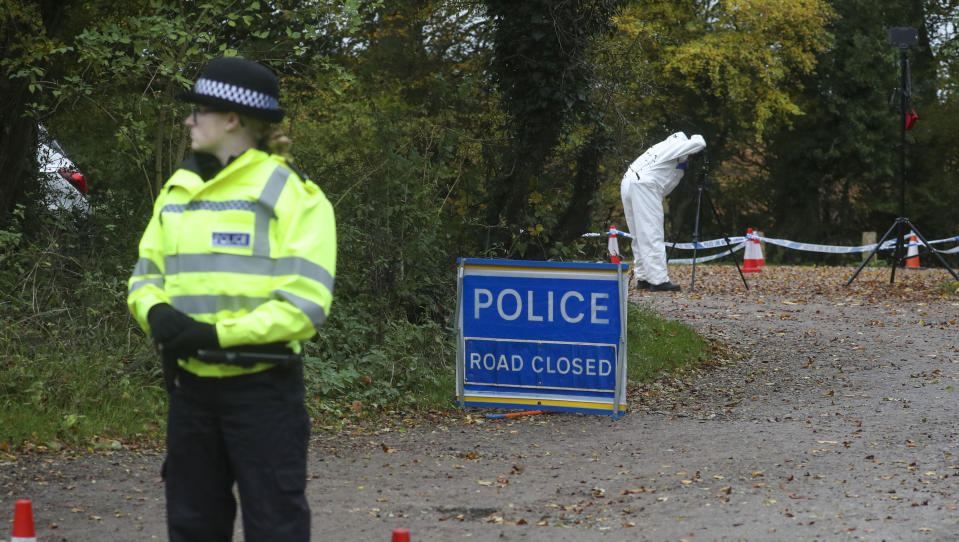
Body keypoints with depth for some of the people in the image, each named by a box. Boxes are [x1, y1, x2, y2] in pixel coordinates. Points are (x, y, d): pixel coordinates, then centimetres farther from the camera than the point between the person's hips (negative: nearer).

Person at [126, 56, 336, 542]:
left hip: (262, 387, -6)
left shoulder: (290, 194, -8)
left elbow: (305, 302, -15)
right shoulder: (177, 191, 12)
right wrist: (158, 313, -9)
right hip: (191, 386, 6)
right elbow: (145, 274, 14)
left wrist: (216, 335, -21)